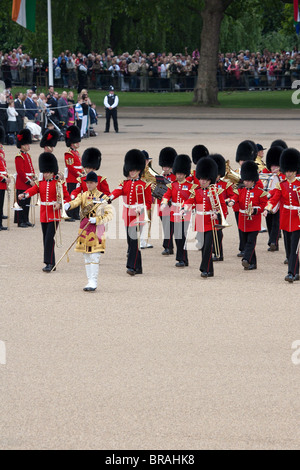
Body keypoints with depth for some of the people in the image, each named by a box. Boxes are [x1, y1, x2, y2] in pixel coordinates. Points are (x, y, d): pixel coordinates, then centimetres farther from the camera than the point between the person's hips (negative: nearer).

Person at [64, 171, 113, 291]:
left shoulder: (102, 197, -1)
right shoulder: (83, 195, 10)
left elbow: (109, 214, -4)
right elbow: (76, 202, -11)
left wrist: (97, 220, -18)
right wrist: (68, 205, -34)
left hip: (97, 228, -5)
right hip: (84, 227, 5)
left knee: (94, 256, -9)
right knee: (86, 257, 7)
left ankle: (93, 282, -9)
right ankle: (90, 281, 13)